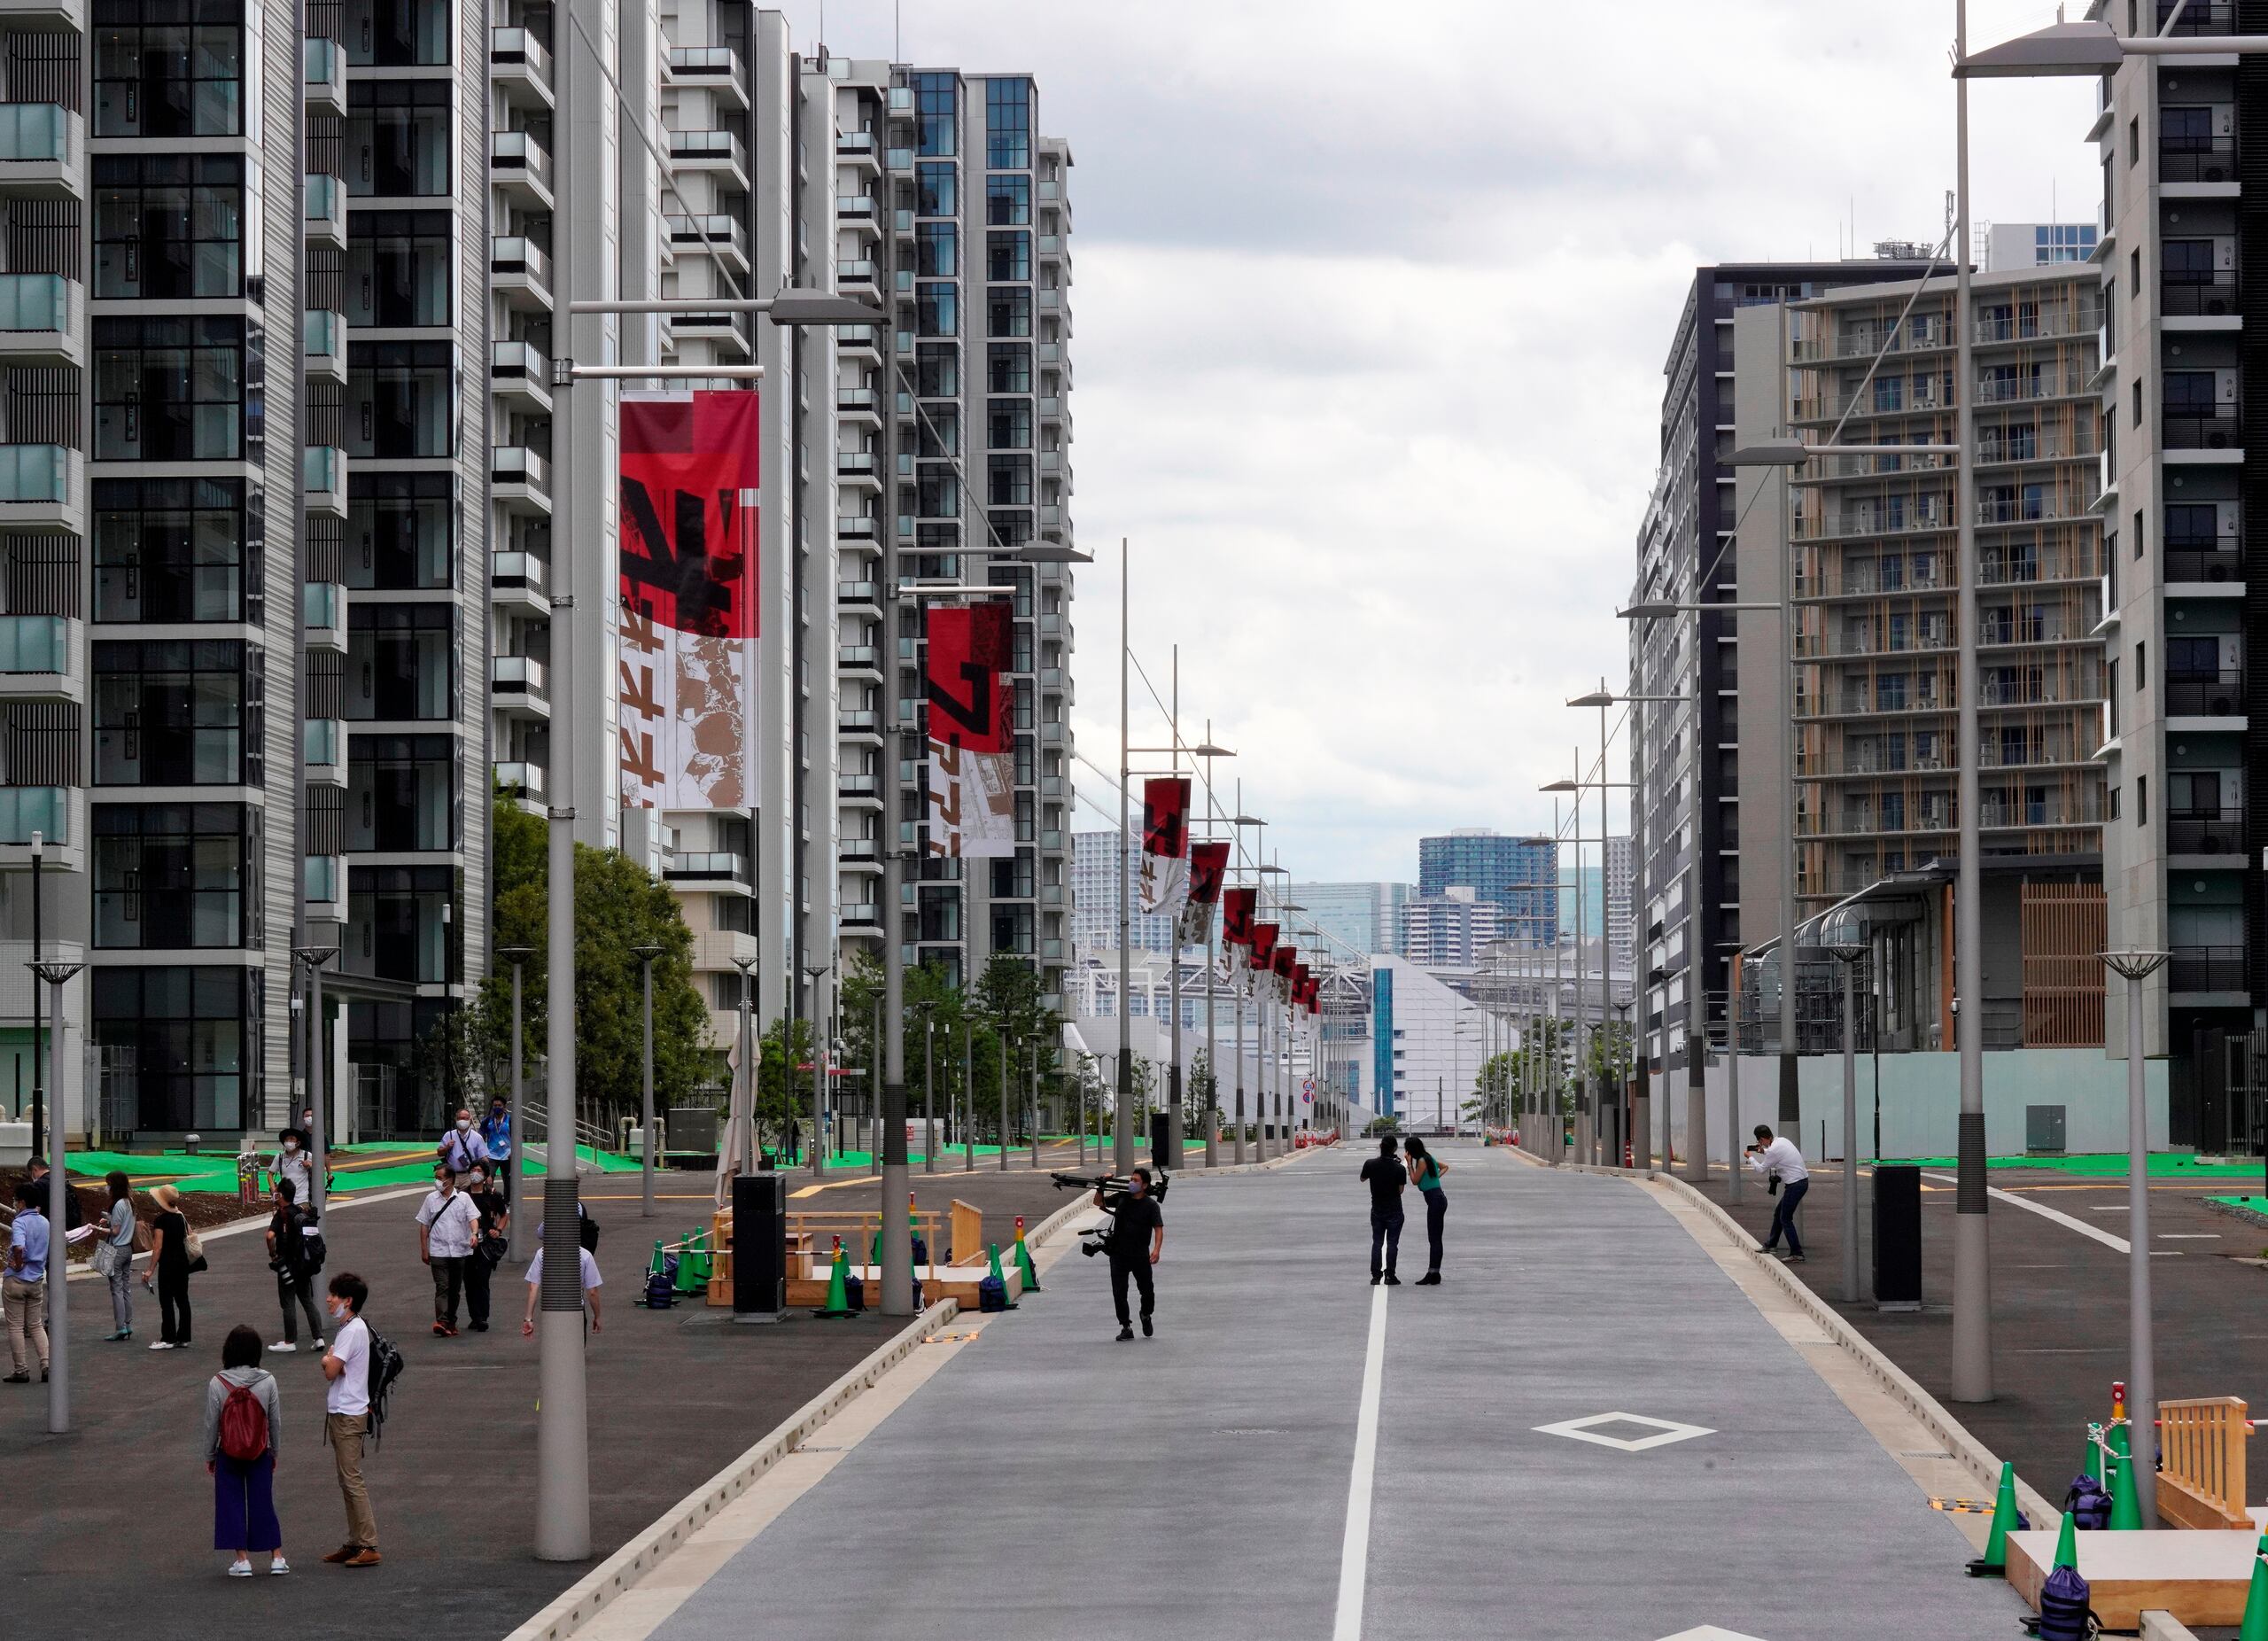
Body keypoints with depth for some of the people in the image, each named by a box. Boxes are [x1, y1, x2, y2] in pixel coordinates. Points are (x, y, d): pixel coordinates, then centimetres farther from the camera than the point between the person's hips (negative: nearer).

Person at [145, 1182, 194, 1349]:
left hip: (168, 1262, -7)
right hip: (183, 1260, 7)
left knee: (166, 1301, -2)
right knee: (182, 1299, 10)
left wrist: (151, 1269, -14)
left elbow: (158, 1247, -16)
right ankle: (183, 1337, 12)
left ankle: (168, 1339, -1)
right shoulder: (181, 1218, 8)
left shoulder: (160, 1220, -13)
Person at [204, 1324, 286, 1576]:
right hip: (260, 1453, 2)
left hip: (228, 1454, -2)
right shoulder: (267, 1381, -8)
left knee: (232, 1504, 8)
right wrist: (273, 1452, 14)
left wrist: (209, 1456, 6)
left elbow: (211, 1423, -7)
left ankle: (242, 1559, 7)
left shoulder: (217, 1383, -12)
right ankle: (277, 1558, 13)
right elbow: (276, 1420, 0)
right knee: (263, 1503, 11)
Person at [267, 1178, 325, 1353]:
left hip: (288, 1265, -6)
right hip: (305, 1264, 6)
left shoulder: (281, 1215, -13)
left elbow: (270, 1235, -28)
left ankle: (290, 1342, 8)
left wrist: (272, 1254, -13)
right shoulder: (303, 1212, 7)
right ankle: (318, 1337, 7)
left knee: (288, 1304, 2)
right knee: (308, 1302, 12)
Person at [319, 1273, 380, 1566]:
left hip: (348, 1415, -10)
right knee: (347, 1481, 13)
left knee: (352, 1480, -10)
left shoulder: (353, 1330, -17)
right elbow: (332, 1366, 11)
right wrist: (330, 1361, -10)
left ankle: (369, 1546, -10)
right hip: (341, 1413, 10)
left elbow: (331, 1371, -19)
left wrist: (327, 1359, 1)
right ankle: (354, 1543, 18)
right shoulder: (348, 1327, 15)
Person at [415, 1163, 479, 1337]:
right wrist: (424, 1250, 4)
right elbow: (424, 1225, 7)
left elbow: (473, 1218, -4)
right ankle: (441, 1322, -23)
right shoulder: (431, 1199, 4)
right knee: (442, 1287, -13)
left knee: (455, 1288, 9)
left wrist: (474, 1234, -25)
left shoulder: (463, 1198, 2)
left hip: (460, 1250, 1)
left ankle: (451, 1322, 19)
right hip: (439, 1251, -1)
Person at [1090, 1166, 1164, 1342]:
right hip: (1118, 1254, 3)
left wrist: (1156, 1250, -28)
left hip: (1140, 1256, -3)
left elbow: (1159, 1228, -13)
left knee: (1147, 1291, 8)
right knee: (1119, 1292, -2)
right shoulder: (1122, 1199, 6)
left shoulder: (1151, 1205, -6)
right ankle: (1126, 1327, 6)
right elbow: (1098, 1202, 16)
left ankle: (1146, 1316, 37)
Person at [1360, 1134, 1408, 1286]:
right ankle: (1390, 1276, 2)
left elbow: (1362, 1178, 9)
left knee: (1377, 1243, 11)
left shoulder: (1370, 1165, -10)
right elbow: (1400, 1190, -8)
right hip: (1394, 1211, -2)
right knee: (1392, 1243, 4)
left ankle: (1376, 1275, 7)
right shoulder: (1399, 1169, -16)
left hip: (1377, 1210, 2)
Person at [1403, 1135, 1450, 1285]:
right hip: (1438, 1198, 10)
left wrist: (1409, 1164, -6)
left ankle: (1433, 1275, -9)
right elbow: (1444, 1167, 29)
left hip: (1435, 1200, -10)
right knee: (1435, 1239, 12)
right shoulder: (1429, 1158, 14)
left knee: (1434, 1239, -9)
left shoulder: (1422, 1161, -13)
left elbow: (1415, 1180, -10)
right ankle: (1434, 1274, 16)